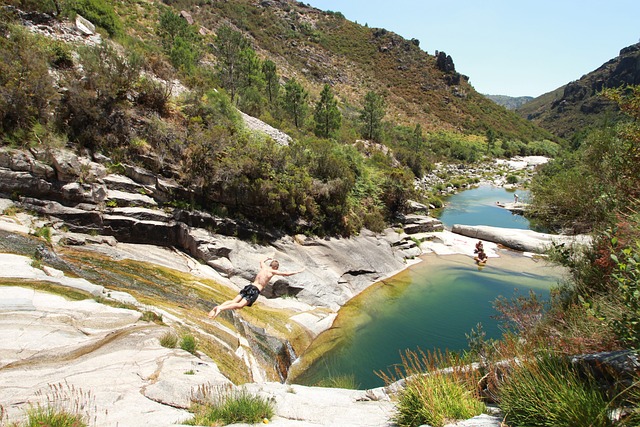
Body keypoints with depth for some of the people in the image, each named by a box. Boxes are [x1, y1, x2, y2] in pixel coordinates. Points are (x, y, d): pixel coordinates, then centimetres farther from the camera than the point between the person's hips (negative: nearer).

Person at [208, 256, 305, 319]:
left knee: (233, 301, -2)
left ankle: (219, 306, -24)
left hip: (249, 286, 7)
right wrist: (299, 271, 17)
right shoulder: (272, 271, 2)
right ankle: (221, 308, -39)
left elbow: (261, 261, 43)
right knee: (240, 305, -19)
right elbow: (286, 273, 4)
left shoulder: (264, 266, 17)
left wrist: (267, 258, 64)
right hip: (255, 291, -7)